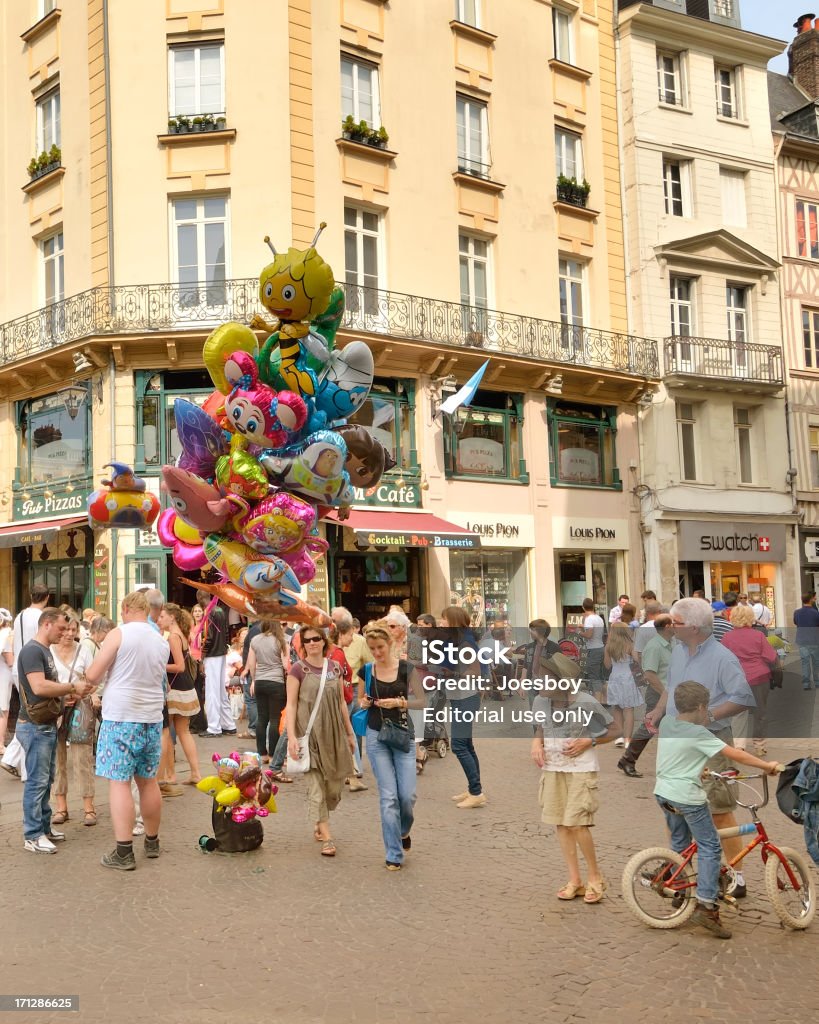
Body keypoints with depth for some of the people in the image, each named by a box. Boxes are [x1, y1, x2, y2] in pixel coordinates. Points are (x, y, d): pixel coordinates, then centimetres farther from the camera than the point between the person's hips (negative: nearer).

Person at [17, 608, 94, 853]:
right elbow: (39, 686, -27)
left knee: (46, 779, 15)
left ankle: (44, 826, 24)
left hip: (47, 725, 10)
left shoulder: (45, 650, 15)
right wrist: (72, 686, -20)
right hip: (35, 727, -10)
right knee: (37, 781, -5)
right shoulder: (32, 650, -17)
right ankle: (32, 836, 1)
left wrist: (70, 692, 4)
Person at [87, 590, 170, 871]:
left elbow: (92, 676, -8)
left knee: (119, 782, -2)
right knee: (148, 781, 15)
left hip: (121, 718, -6)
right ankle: (152, 843, 25)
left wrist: (91, 680, 15)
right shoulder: (162, 641, 8)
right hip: (152, 718, 6)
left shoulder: (119, 634, -9)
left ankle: (124, 853, -4)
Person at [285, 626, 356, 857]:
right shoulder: (298, 669, -5)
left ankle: (318, 823, 34)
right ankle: (326, 838, 0)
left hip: (333, 733, 5)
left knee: (335, 785, 9)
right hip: (309, 733, -4)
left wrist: (350, 733, 14)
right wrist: (291, 737, -16)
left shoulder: (335, 667, 7)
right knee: (316, 786, -5)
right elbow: (291, 705, -7)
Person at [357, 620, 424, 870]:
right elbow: (361, 700, 15)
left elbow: (422, 701, -1)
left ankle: (403, 830, 29)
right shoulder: (366, 671, 1)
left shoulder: (406, 668, -5)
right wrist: (364, 702, -8)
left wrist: (399, 702, -17)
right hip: (376, 736, 1)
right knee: (388, 796, -4)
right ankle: (394, 855, 5)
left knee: (407, 795, -6)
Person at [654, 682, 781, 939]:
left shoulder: (666, 722, 2)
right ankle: (706, 906, -9)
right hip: (688, 797, -8)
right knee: (709, 847, -1)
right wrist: (767, 765, -14)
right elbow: (734, 754, -18)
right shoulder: (698, 734, -18)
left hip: (663, 792, 8)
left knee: (679, 843, 23)